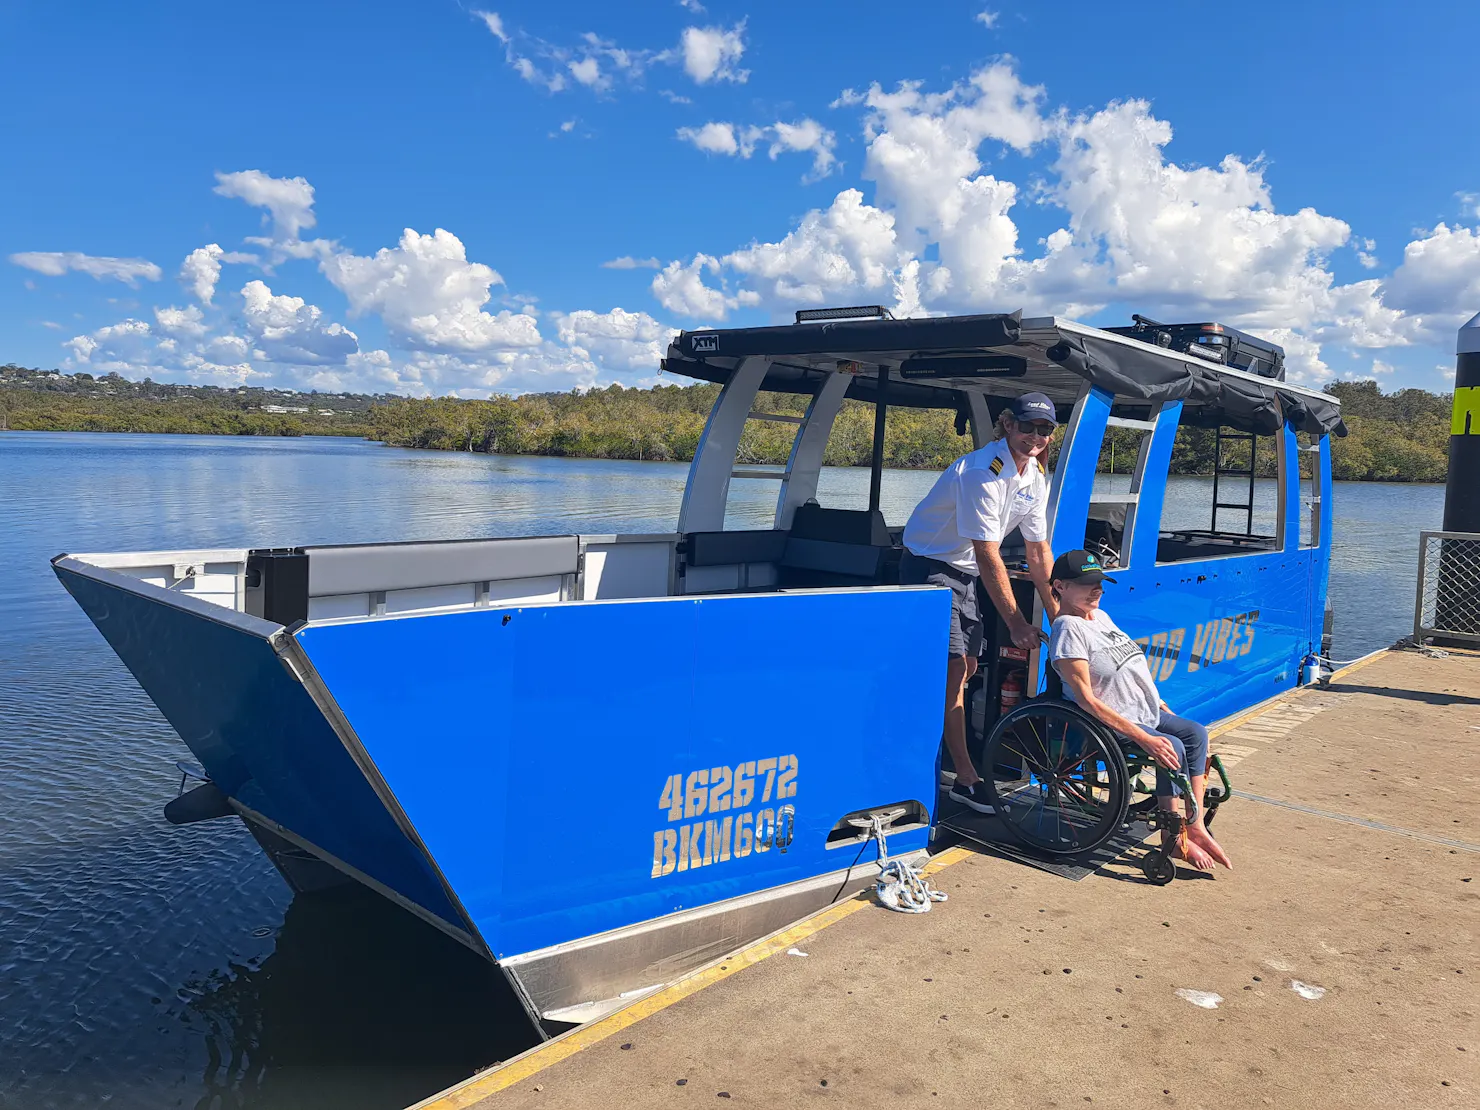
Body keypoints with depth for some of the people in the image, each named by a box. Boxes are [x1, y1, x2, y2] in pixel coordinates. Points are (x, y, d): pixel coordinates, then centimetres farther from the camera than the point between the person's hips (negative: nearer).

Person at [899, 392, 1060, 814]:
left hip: (964, 572, 9)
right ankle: (966, 778, -7)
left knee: (967, 668, 10)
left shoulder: (1036, 477, 0)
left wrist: (1059, 616, 3)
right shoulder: (982, 472, -26)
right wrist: (1016, 623, -23)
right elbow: (988, 556, -26)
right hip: (929, 566, -9)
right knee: (953, 668, -13)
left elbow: (1039, 551, 6)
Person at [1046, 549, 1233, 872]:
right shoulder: (1068, 628, -17)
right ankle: (1175, 839, -6)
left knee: (1196, 733, 0)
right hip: (1109, 723, -10)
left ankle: (1195, 828, 2)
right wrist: (1142, 738, -26)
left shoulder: (1101, 616, 13)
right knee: (1174, 748, -22)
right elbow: (1087, 699, -23)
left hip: (1146, 713, 10)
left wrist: (1161, 706, 14)